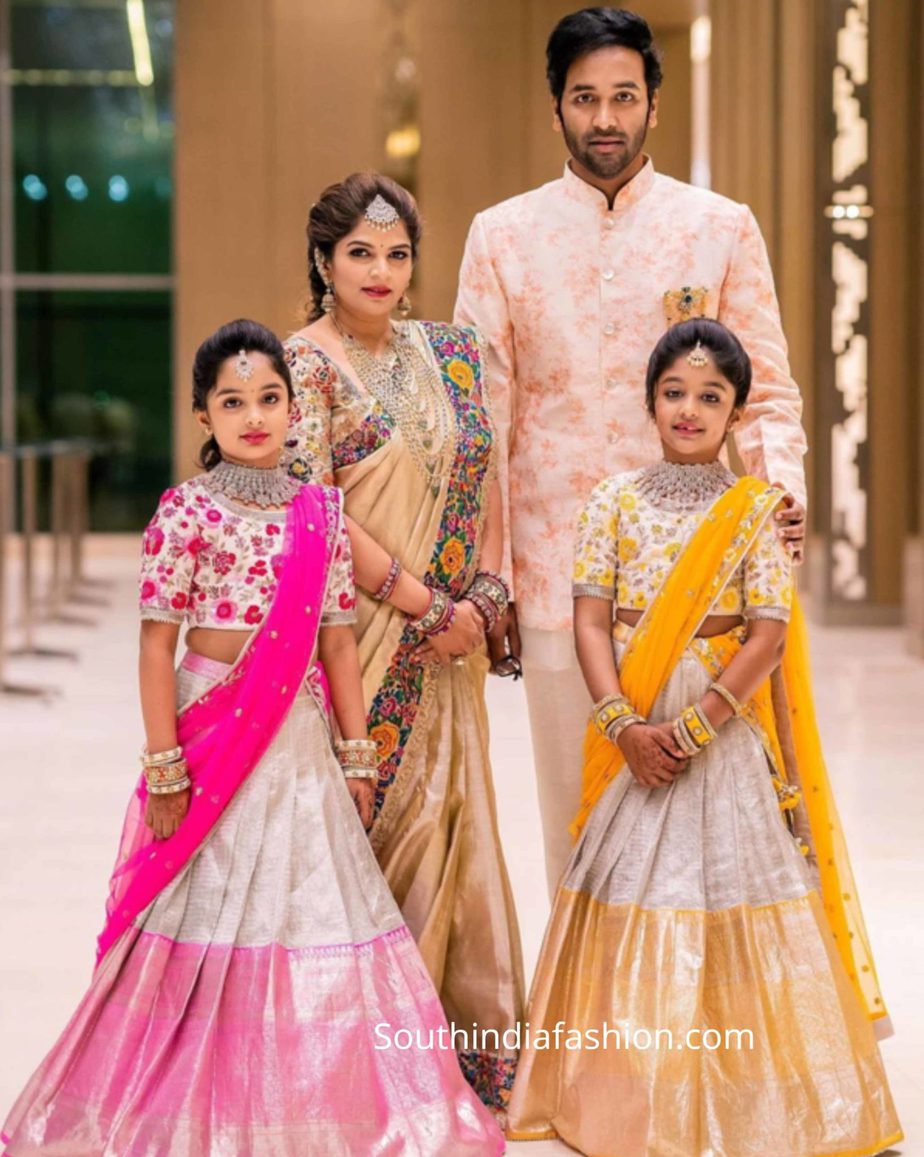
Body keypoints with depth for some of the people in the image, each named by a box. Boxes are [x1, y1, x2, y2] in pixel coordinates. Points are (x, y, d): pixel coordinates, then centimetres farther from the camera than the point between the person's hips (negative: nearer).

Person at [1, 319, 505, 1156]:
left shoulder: (320, 512, 6)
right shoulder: (188, 511, -5)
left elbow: (337, 640, 8)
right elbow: (157, 642, -7)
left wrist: (356, 756, 7)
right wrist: (164, 765, -12)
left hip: (302, 740, 4)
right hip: (213, 732, -4)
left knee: (316, 905, 5)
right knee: (210, 922, 2)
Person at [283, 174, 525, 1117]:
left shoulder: (448, 353, 13)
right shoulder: (305, 363, -5)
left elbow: (487, 485, 13)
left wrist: (481, 598, -2)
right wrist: (423, 604, -13)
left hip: (446, 644, 6)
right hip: (352, 638, -5)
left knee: (446, 821, 6)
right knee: (361, 822, -4)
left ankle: (456, 1053, 14)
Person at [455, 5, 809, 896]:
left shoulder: (720, 229, 6)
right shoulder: (502, 236, 7)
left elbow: (766, 389, 8)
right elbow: (484, 418, 7)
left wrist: (781, 487, -13)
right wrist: (487, 581, 3)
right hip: (559, 570, 1)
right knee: (576, 813, 5)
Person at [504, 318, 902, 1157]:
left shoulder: (753, 511, -2)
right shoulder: (615, 503, 3)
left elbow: (768, 637, -6)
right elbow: (591, 621, -1)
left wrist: (693, 728, -13)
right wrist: (625, 724, -13)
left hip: (726, 733, -1)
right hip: (633, 734, 2)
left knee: (730, 902, 0)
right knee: (632, 903, 4)